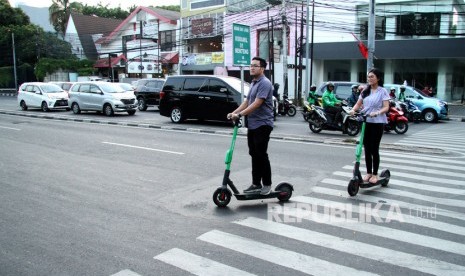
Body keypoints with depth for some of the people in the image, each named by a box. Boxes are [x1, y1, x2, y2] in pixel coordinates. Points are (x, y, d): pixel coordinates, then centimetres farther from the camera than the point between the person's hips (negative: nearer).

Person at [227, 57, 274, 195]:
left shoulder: (264, 83, -14)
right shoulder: (253, 83, 17)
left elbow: (257, 104, -22)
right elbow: (246, 102, 19)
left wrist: (240, 114, -25)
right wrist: (234, 112, 7)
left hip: (262, 125, -9)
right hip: (252, 125, 9)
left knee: (261, 155, -4)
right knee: (254, 155, 11)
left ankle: (267, 184, 7)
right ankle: (256, 184, 18)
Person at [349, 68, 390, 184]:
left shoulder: (383, 91, -3)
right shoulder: (365, 91, 12)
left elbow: (386, 107, -10)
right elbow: (358, 104, 10)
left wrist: (376, 113, -28)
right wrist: (353, 110, -11)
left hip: (377, 123, -4)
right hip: (365, 122, 4)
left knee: (374, 149, -1)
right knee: (367, 149, 8)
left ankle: (375, 174, 10)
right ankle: (368, 172, 19)